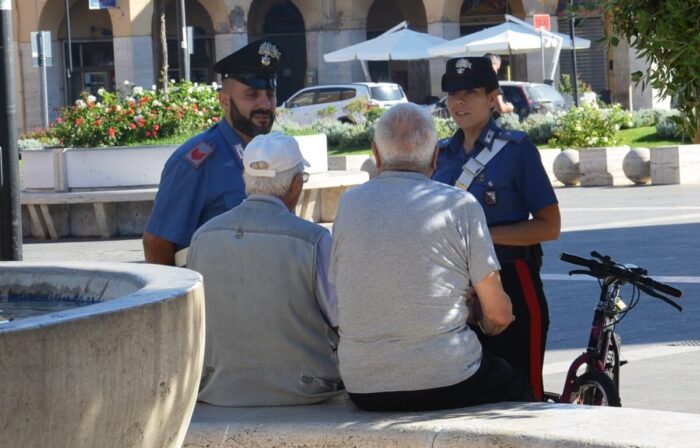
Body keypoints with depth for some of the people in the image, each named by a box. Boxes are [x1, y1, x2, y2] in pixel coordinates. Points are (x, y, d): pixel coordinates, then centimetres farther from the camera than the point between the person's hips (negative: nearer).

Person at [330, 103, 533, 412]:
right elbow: (499, 316, -4)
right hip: (444, 384, -4)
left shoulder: (348, 204, 5)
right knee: (518, 391, 27)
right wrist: (476, 314, 22)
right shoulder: (460, 204, -6)